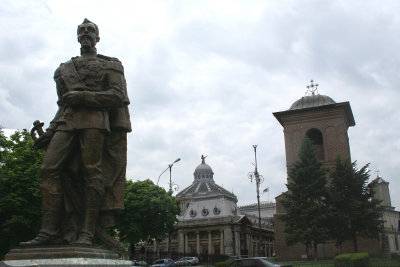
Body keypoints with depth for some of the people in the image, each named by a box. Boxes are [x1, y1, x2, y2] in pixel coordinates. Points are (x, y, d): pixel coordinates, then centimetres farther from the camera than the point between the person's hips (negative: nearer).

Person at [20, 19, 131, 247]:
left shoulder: (110, 65, 15)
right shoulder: (65, 68, 30)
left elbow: (117, 96, 1)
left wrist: (84, 96, -11)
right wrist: (50, 132, 17)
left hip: (95, 119, -4)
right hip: (68, 121, 5)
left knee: (92, 171, -12)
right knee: (50, 168, -11)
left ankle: (87, 233, -14)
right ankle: (49, 231, -12)